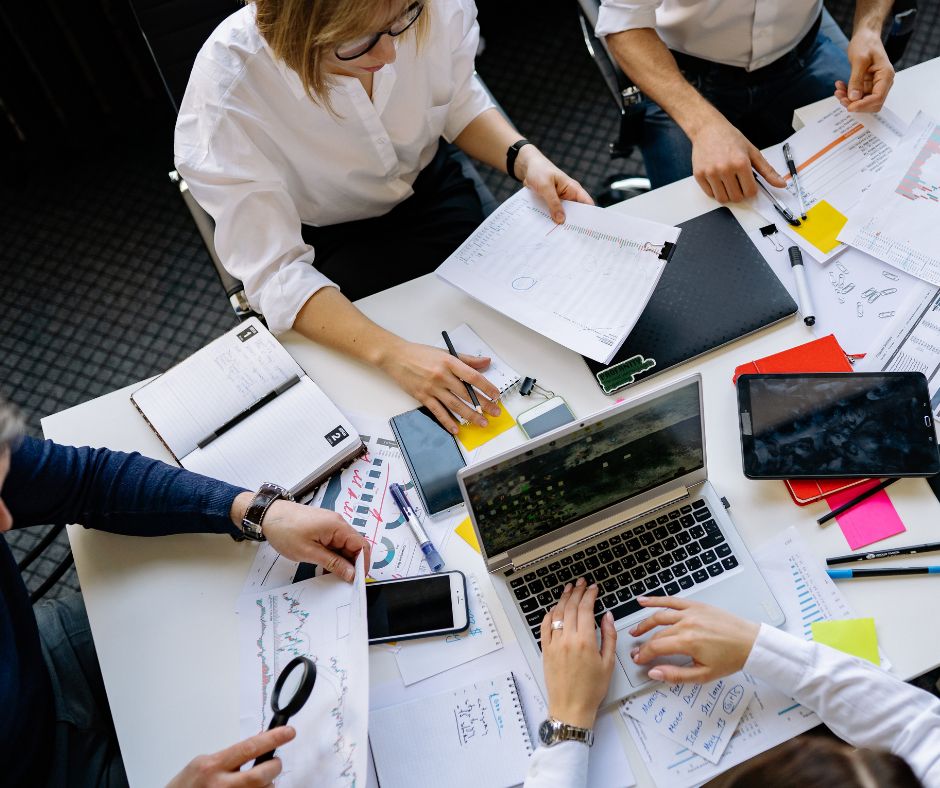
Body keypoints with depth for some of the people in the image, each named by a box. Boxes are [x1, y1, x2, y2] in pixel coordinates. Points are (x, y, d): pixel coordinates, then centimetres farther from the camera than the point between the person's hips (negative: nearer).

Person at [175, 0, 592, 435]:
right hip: (328, 243, -3)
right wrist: (390, 352, -45)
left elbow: (458, 102, -1)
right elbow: (273, 271, -32)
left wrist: (524, 158, -20)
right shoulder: (226, 88, -34)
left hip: (431, 186, 3)